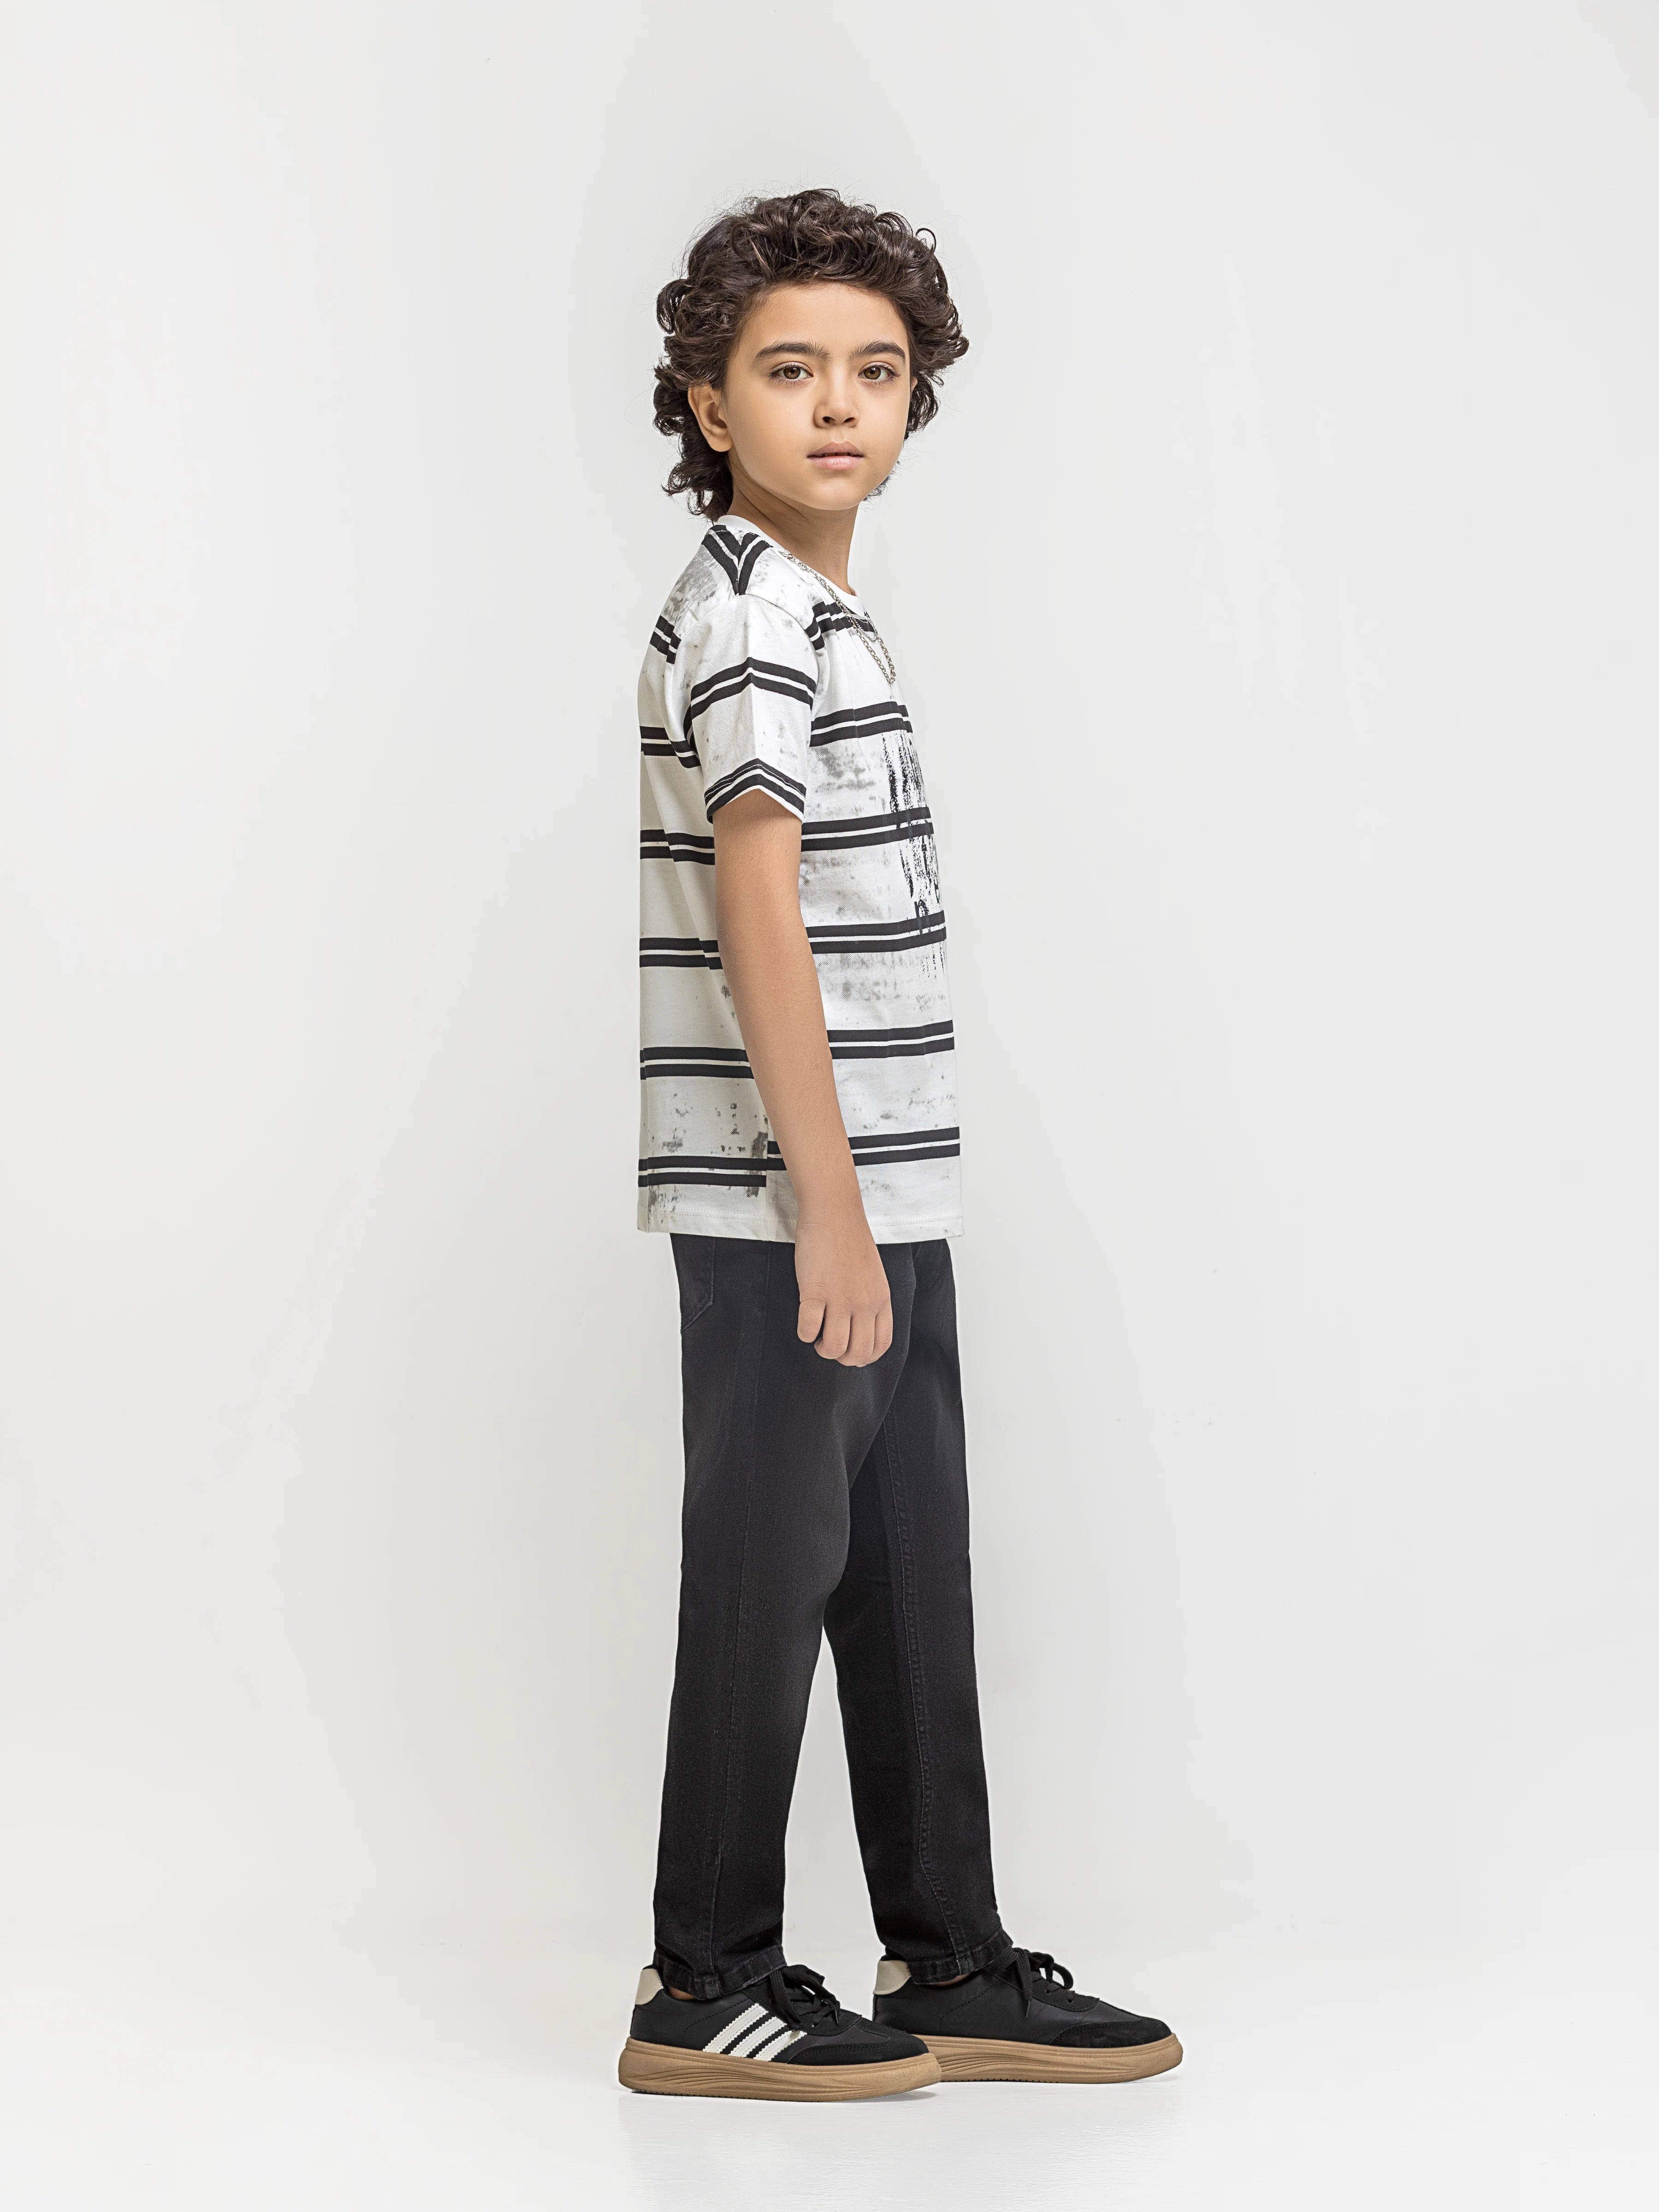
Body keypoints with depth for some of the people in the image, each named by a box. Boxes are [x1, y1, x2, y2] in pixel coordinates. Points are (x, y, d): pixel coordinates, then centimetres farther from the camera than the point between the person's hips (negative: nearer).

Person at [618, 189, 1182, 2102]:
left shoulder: (820, 615, 19)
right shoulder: (747, 611, -11)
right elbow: (758, 905, -19)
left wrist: (876, 1209, 20)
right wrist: (829, 1205, -22)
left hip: (883, 1205, 9)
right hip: (785, 1213, -9)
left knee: (910, 1584, 13)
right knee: (766, 1574, -1)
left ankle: (952, 1966, 22)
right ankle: (708, 1987, 11)